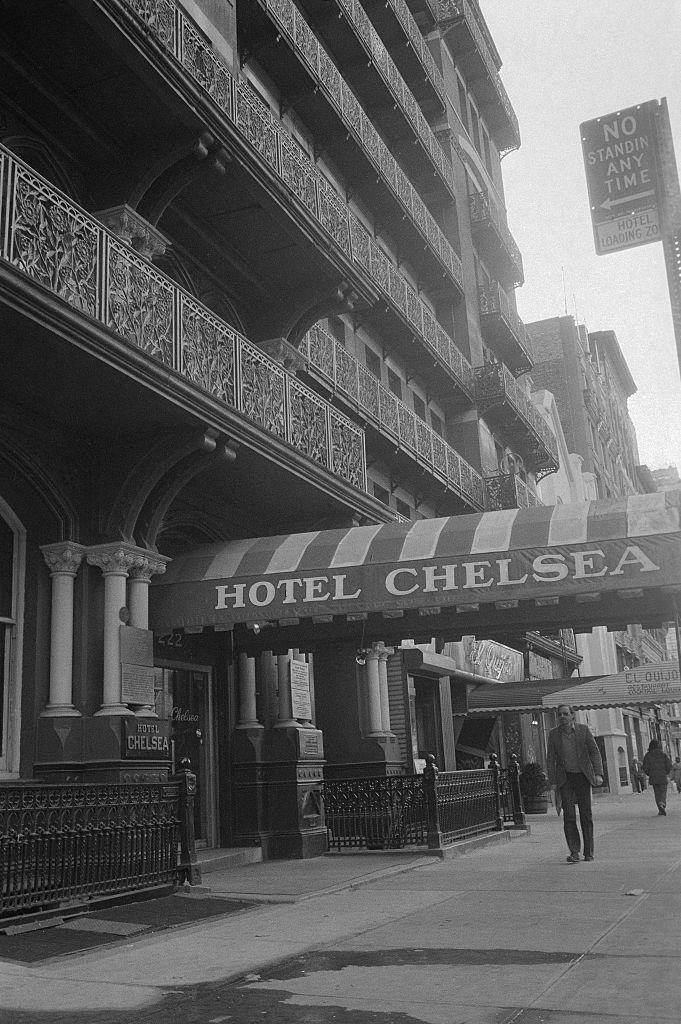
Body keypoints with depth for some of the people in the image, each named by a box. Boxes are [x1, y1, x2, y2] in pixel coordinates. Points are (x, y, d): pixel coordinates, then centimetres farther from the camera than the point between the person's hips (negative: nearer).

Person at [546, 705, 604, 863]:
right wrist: (553, 781, -4)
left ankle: (588, 852, 12)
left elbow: (594, 752, 0)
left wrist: (598, 774, -10)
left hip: (582, 776, 0)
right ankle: (574, 852, -7)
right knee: (569, 815, -9)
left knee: (586, 814, 2)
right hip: (565, 778, 0)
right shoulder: (554, 734, 0)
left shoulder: (583, 729, -1)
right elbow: (550, 759, 3)